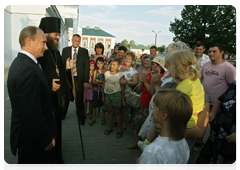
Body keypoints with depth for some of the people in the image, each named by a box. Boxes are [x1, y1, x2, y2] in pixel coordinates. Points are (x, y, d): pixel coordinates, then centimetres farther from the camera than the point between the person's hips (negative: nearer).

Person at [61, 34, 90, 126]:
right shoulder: (65, 50, 6)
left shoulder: (84, 51, 2)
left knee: (79, 99, 7)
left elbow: (87, 66, -2)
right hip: (67, 77, 1)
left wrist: (86, 81, -8)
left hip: (79, 78, -1)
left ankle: (81, 117, 27)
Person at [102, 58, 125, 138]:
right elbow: (104, 85, 10)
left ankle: (119, 130, 19)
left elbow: (122, 88, -8)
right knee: (109, 111, 16)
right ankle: (110, 127, 32)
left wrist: (123, 100, -7)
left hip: (116, 95, -4)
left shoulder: (120, 75, -12)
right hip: (108, 94, 5)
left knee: (117, 112, 6)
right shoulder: (106, 73, 1)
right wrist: (103, 95, 13)